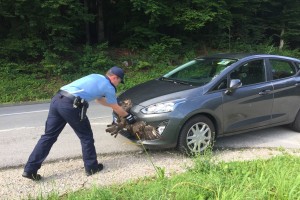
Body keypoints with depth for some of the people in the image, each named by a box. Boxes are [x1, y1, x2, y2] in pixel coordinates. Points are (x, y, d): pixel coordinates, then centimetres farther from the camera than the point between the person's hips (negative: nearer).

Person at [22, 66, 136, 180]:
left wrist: (113, 104, 50)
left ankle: (30, 169, 16)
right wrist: (128, 116, 34)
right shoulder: (108, 87, 7)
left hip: (57, 99, 8)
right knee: (86, 137, 10)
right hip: (71, 105, -8)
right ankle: (91, 167, 22)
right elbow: (116, 108, 19)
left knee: (48, 136, 12)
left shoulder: (95, 77, 28)